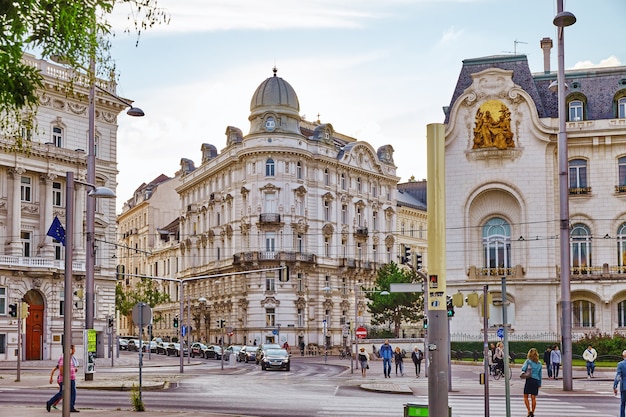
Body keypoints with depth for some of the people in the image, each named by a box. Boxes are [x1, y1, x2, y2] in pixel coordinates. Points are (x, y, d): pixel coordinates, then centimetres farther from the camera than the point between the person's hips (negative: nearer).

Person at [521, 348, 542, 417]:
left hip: (529, 380, -4)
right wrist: (540, 384, 20)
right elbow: (540, 374, 15)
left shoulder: (528, 361, -2)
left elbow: (523, 368, -12)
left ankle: (529, 411, -9)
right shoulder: (539, 364, 12)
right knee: (533, 398, 7)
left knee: (526, 397, 4)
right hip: (536, 381, 4)